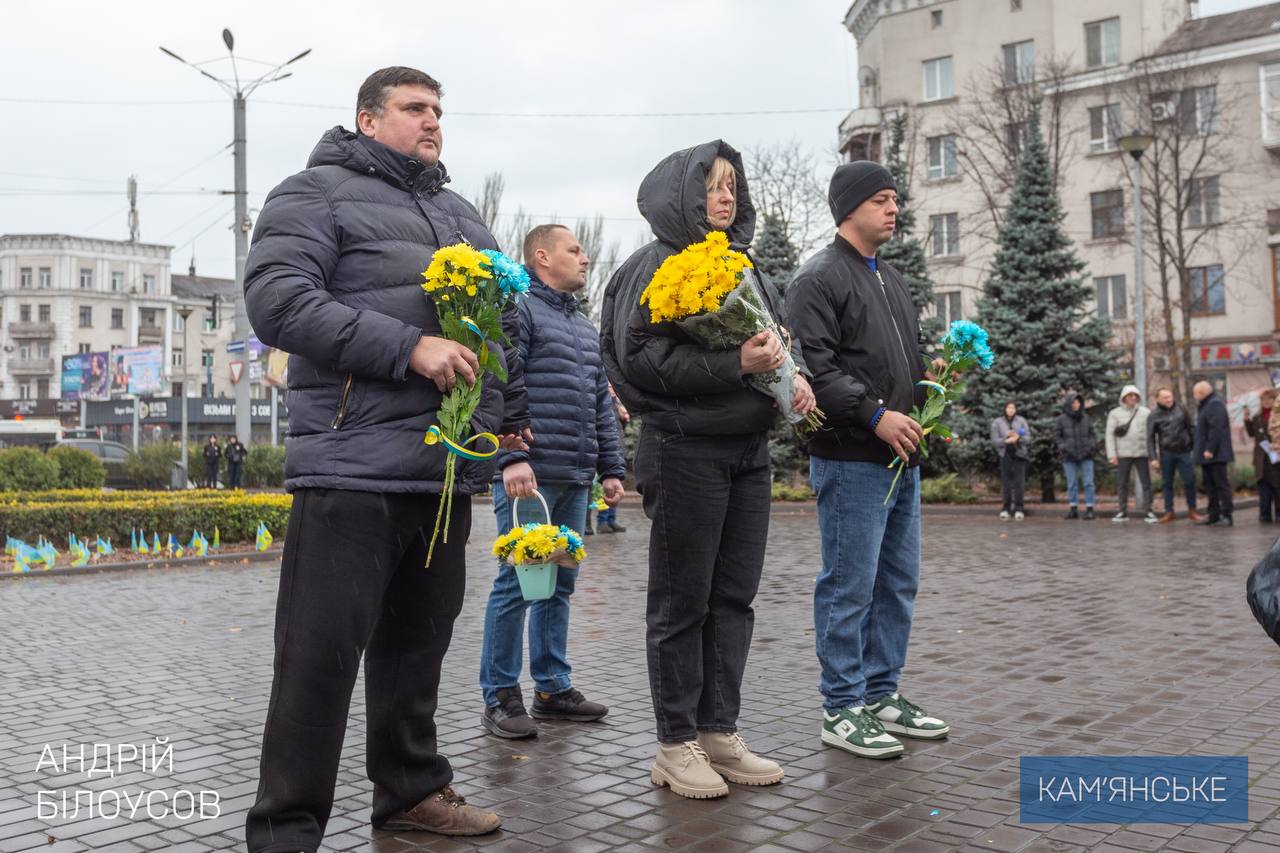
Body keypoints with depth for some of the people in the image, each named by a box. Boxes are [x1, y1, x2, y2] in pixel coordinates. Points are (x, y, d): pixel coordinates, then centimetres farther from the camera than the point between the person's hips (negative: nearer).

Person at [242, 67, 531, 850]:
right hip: (354, 468, -7)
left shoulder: (462, 215, 23)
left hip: (448, 469, 7)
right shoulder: (317, 194, 0)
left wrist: (513, 416, 18)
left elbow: (507, 323, 28)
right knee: (322, 653, -3)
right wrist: (409, 348, -19)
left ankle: (412, 789, 29)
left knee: (417, 643, 15)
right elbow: (277, 301, -14)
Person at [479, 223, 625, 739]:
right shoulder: (518, 310, -3)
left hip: (575, 481, 8)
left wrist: (611, 469, 18)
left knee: (559, 585, 13)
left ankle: (552, 687, 22)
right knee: (516, 584, -4)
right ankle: (500, 697, 5)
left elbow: (601, 404, 24)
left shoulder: (585, 328, 23)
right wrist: (513, 457, -22)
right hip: (529, 477, -8)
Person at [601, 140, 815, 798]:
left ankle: (719, 732, 21)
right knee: (683, 602, 1)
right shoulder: (660, 264, -6)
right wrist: (734, 364, -21)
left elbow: (780, 336, 22)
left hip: (749, 450, 7)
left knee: (734, 596, 10)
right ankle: (676, 744, 12)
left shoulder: (745, 266, 17)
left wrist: (795, 374, 0)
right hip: (686, 451, -7)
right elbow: (639, 355, -17)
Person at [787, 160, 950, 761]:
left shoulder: (892, 279, 21)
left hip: (901, 457, 9)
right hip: (851, 461, -9)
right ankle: (842, 709, 6)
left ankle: (882, 694, 24)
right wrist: (876, 415, -21)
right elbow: (814, 366, -18)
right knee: (849, 586, -4)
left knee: (898, 583, 13)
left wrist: (926, 406, 8)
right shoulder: (819, 278, -7)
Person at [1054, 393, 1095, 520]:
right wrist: (1063, 447, -8)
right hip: (1069, 457, -1)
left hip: (1085, 456, 1)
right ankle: (1073, 509, 11)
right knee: (1072, 484, 5)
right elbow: (1056, 435, 3)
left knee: (1088, 482, -3)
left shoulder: (1085, 417, 5)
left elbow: (1091, 433, 12)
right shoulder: (1061, 419, -1)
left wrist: (1091, 445, -2)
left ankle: (1089, 509, 0)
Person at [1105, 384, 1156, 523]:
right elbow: (1110, 435, 0)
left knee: (1146, 483, -2)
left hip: (1141, 453, 0)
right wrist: (1112, 455, -8)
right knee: (1122, 484, 4)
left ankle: (1147, 512, 3)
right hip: (1123, 454, 0)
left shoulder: (1146, 412, 7)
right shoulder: (1115, 413, 4)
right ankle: (1123, 512, 12)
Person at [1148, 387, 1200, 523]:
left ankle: (1192, 510, 13)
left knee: (1189, 482, 0)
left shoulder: (1181, 410, 6)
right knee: (1167, 483, 5)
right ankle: (1169, 512, 12)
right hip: (1166, 453, 0)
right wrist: (1154, 458, -5)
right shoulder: (1154, 416, 2)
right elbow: (1151, 438, 2)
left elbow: (1190, 429, 10)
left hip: (1183, 452, 1)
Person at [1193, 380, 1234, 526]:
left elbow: (1216, 429, -23)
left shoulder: (1215, 404, -14)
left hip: (1216, 454, -11)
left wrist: (1210, 450, -24)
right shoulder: (1206, 405, 19)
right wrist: (1199, 450, 19)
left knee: (1221, 484, -7)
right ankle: (1213, 515, 18)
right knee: (1210, 485, 13)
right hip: (1207, 454, 11)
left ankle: (1226, 516, -5)